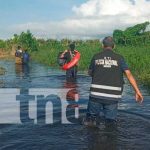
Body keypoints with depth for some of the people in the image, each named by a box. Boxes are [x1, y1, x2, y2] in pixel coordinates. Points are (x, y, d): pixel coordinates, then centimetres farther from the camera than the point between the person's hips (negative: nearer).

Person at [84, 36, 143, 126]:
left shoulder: (96, 57, 5)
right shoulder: (119, 58, 2)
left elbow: (90, 73, 18)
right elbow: (129, 74, -5)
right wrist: (137, 91, -4)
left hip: (96, 93, 1)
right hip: (113, 95, 0)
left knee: (91, 117, 18)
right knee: (110, 121, 12)